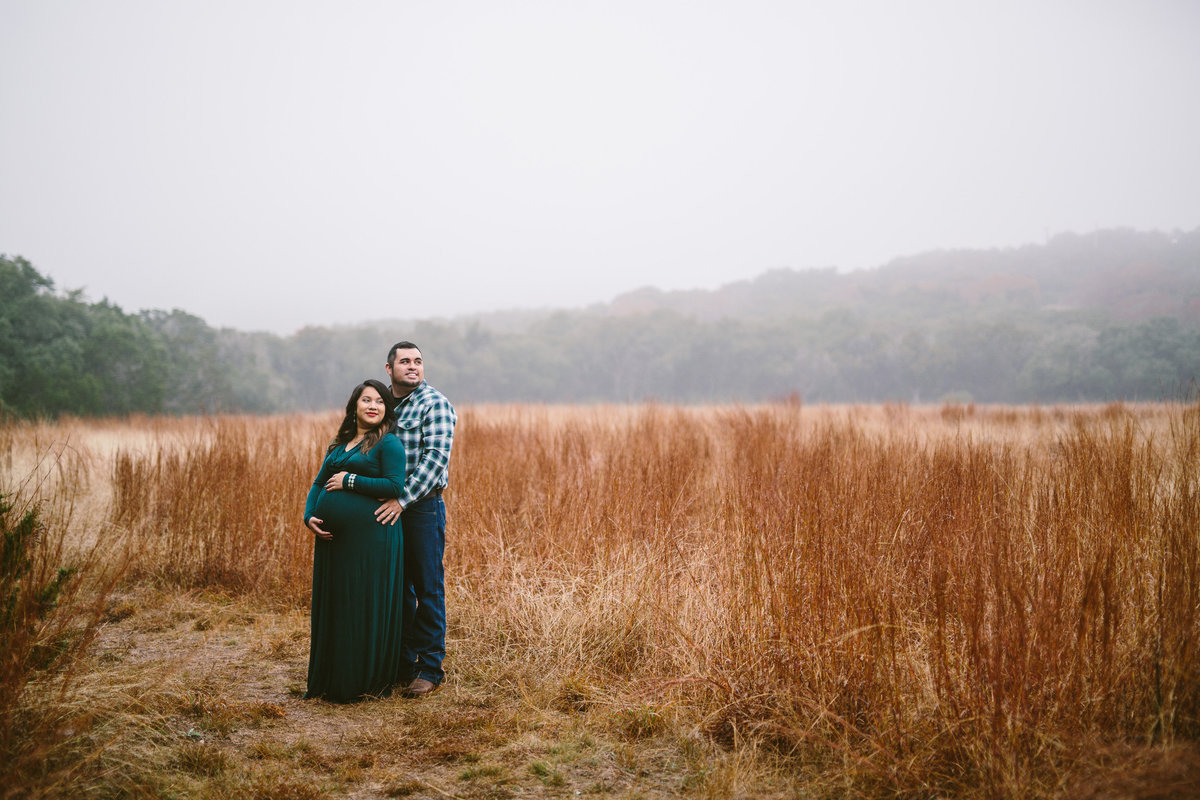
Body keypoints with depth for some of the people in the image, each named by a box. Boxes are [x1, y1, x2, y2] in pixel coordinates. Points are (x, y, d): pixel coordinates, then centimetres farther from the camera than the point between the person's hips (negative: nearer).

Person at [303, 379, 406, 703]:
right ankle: (331, 681, 23)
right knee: (332, 606, 12)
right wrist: (309, 515, -1)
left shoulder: (389, 444, -3)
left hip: (370, 537, -7)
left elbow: (396, 486, -15)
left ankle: (367, 683, 9)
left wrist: (350, 481, -12)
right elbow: (319, 484, 17)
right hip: (332, 538, 7)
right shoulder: (339, 444, 18)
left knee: (366, 607, -1)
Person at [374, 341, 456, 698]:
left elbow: (436, 457, -17)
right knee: (398, 588, 12)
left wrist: (403, 499, -23)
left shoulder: (435, 403, -7)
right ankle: (404, 663, 23)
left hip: (423, 506, -6)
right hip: (390, 508, 6)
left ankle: (430, 669, 9)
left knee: (428, 589, 1)